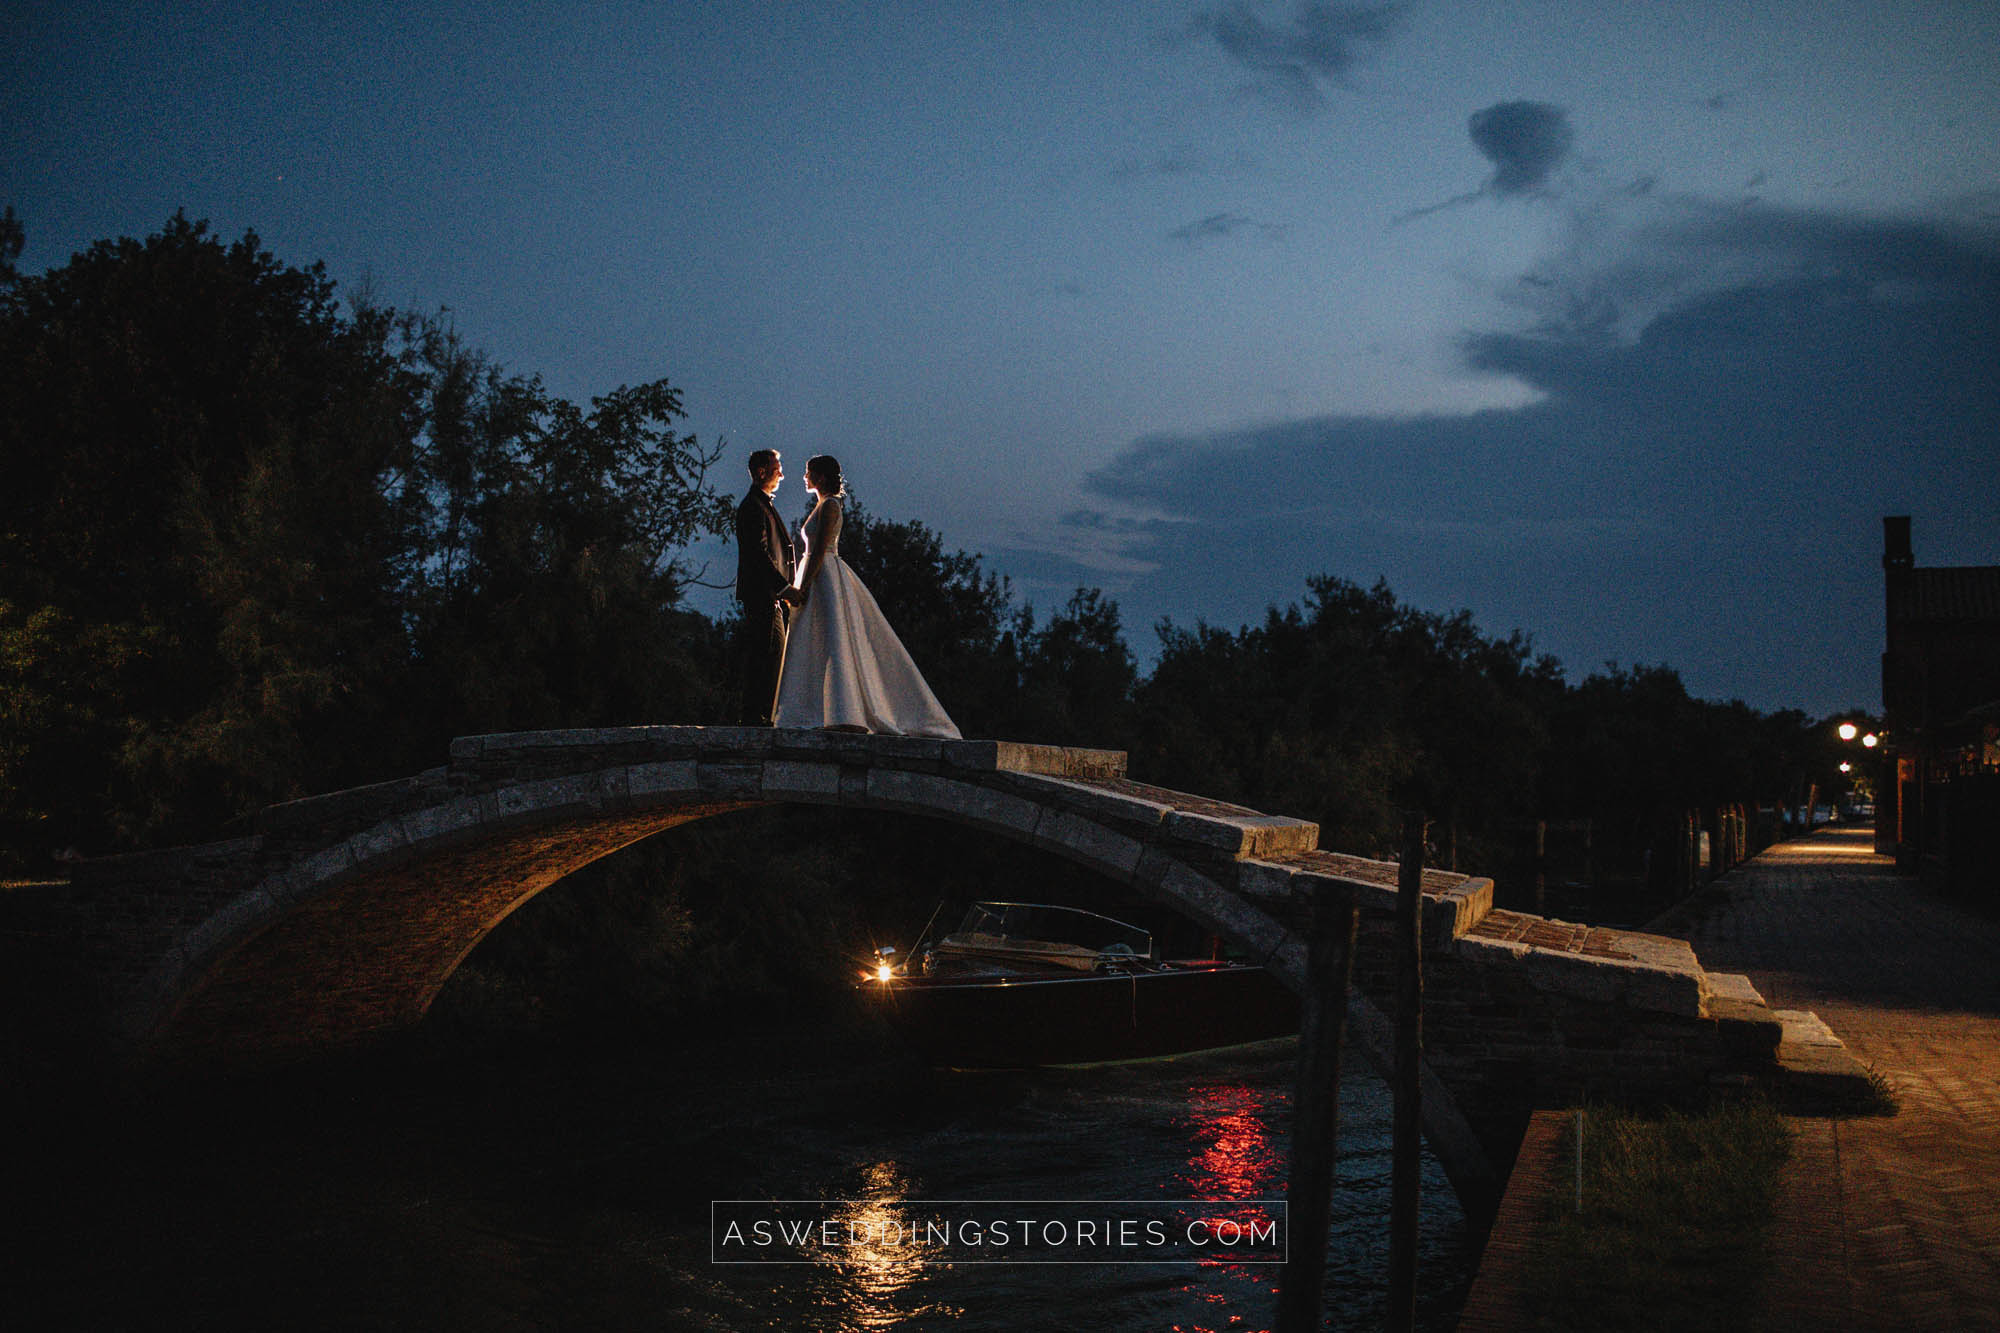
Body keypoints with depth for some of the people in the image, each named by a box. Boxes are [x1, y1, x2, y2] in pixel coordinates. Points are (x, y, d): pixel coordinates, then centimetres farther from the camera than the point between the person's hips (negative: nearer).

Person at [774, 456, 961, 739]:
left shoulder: (829, 505, -9)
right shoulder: (824, 506, 20)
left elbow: (819, 550, -16)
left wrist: (802, 587, -19)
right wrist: (800, 587, 21)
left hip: (825, 578, -10)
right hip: (821, 580, 10)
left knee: (835, 642, -15)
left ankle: (847, 715, -21)